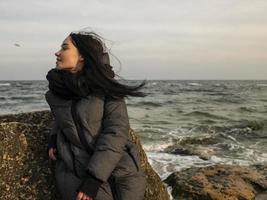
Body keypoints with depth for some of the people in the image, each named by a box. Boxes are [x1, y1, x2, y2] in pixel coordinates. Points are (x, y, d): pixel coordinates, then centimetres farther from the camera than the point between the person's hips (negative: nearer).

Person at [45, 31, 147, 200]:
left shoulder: (107, 87, -9)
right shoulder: (57, 87, 5)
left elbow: (116, 133, -15)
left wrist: (94, 178, -21)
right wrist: (54, 136, 9)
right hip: (77, 172, 2)